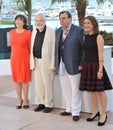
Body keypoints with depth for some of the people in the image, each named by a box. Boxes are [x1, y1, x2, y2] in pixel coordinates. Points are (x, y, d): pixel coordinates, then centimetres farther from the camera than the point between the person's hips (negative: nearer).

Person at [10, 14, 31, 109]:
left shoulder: (28, 33, -8)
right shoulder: (12, 32, 6)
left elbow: (31, 48, -4)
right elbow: (12, 46, 13)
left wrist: (31, 61, -5)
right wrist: (12, 58, 12)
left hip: (24, 59, -4)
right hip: (14, 59, 4)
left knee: (24, 80, 1)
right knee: (16, 80, 8)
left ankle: (26, 99, 14)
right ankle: (19, 99, 20)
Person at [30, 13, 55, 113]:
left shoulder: (51, 32, -8)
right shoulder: (34, 31, 11)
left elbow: (53, 49, -10)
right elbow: (32, 48, 11)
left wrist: (53, 65, -14)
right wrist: (32, 63, 6)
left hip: (47, 62, -6)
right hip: (36, 61, 6)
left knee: (48, 84, 0)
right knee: (38, 84, 10)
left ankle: (49, 105, 11)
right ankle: (41, 103, 21)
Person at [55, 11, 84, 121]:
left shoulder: (78, 30, -6)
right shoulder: (58, 31, 12)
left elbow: (84, 48, -7)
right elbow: (56, 48, 15)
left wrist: (82, 64, -12)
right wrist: (56, 63, 8)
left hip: (73, 65, -6)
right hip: (61, 66, 6)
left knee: (75, 90, 1)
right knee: (65, 89, 13)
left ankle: (76, 112, 12)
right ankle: (69, 109, 26)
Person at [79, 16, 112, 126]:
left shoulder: (98, 37, -8)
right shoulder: (85, 37, 10)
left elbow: (100, 55, -12)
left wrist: (100, 70, -17)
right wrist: (82, 65, 10)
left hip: (96, 66, -6)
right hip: (87, 66, 6)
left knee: (100, 90, 0)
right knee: (92, 90, 13)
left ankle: (103, 114, 10)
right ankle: (95, 112, 26)